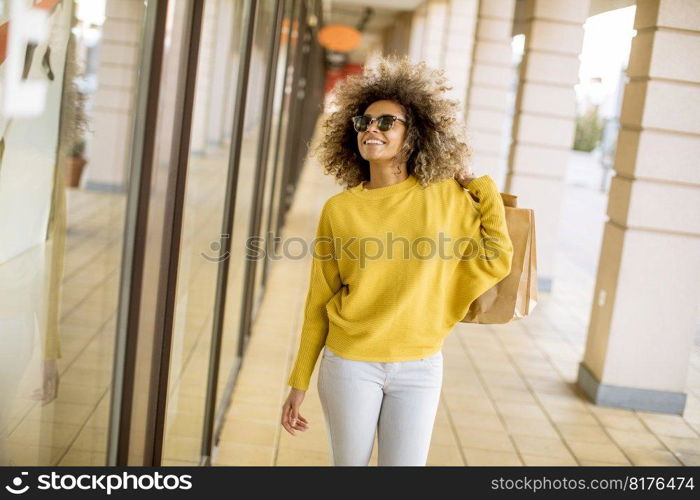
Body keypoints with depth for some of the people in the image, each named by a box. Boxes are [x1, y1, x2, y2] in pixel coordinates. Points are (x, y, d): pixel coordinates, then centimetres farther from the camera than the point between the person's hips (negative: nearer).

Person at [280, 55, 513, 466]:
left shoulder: (448, 196, -3)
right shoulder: (339, 209, -4)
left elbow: (496, 258, 6)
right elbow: (319, 304, 1)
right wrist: (299, 384, 4)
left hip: (418, 369, 1)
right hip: (350, 366, 0)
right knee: (350, 462, 10)